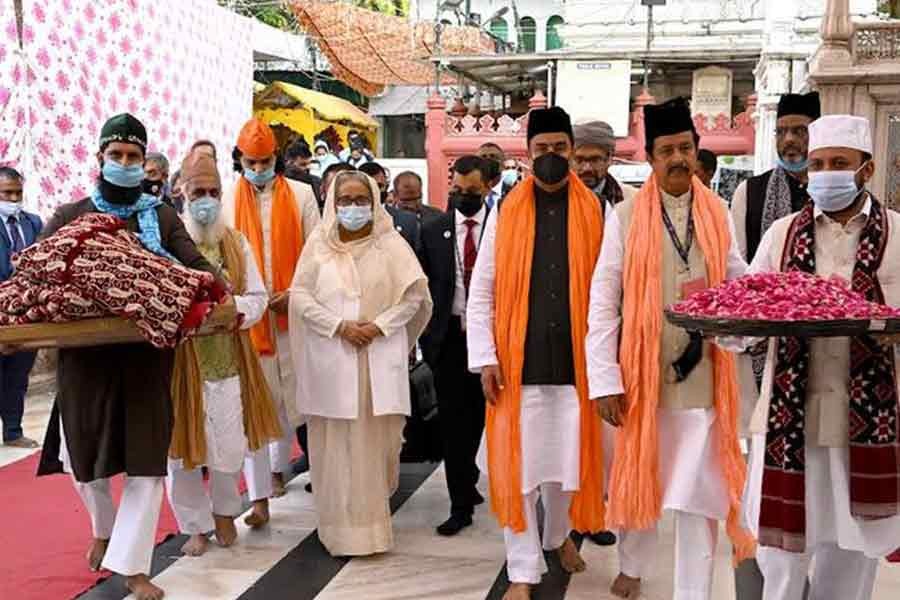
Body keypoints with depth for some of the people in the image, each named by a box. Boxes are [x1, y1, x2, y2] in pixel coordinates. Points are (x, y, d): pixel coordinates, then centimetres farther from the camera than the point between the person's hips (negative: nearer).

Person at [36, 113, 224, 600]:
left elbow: (197, 265, -5)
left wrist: (209, 279, -27)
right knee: (81, 453, 13)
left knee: (147, 457, -1)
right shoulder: (69, 216, 8)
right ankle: (105, 527, 44)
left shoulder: (163, 218, 7)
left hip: (147, 353, -1)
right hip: (84, 352, 1)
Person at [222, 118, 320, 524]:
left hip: (290, 312, 1)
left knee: (289, 397, 11)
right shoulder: (228, 201, 3)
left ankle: (278, 468, 34)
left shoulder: (300, 194, 4)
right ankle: (259, 497, 1)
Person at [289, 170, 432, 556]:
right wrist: (339, 326, -11)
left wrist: (379, 325, -12)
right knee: (336, 445, 2)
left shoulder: (390, 244, 3)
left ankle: (373, 520, 17)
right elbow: (300, 294, 1)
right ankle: (342, 527, 11)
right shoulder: (318, 244, 5)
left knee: (376, 442, 3)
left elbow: (414, 293, -1)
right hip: (332, 359, 0)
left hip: (379, 358, 0)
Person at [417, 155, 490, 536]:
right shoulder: (433, 231, 5)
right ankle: (461, 503, 10)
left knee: (477, 415, 11)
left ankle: (466, 480, 34)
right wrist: (427, 336, 2)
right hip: (449, 336, 1)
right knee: (453, 419, 2)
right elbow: (423, 286, 7)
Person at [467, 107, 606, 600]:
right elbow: (481, 292, 2)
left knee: (568, 461, 11)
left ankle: (559, 536, 40)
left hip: (574, 359, 0)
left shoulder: (593, 212, 3)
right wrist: (486, 357, -5)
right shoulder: (506, 212, 2)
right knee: (515, 467, 3)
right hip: (517, 361, 0)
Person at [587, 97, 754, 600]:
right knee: (637, 478, 15)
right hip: (641, 371, -1)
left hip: (702, 374, 1)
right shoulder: (626, 217, -3)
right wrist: (605, 379, -10)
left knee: (699, 491, 5)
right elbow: (604, 300, -5)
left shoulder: (718, 214, 5)